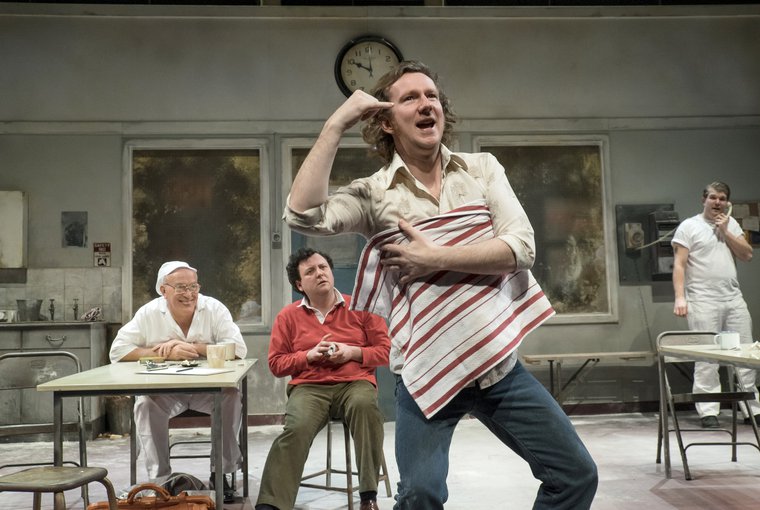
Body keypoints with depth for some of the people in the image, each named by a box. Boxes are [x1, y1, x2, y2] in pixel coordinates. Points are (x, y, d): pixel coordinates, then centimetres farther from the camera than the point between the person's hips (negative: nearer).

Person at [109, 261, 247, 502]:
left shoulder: (214, 309, -8)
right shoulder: (149, 313, -5)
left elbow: (238, 348, -17)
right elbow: (118, 351, -10)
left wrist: (191, 347, -22)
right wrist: (165, 353, -19)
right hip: (164, 390, 1)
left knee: (232, 396, -28)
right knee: (145, 404, -28)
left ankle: (221, 472, -9)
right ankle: (160, 479, -13)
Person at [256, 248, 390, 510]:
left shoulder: (361, 307, 9)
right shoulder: (288, 316, 11)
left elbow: (386, 350, 8)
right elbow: (276, 363, 11)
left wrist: (352, 352, -9)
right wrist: (309, 355, -7)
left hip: (355, 383, 0)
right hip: (309, 387, 1)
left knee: (365, 406, -36)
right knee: (295, 429, -31)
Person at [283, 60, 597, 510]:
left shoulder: (482, 168, 4)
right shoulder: (373, 193, -2)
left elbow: (521, 247, -9)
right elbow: (303, 214, -21)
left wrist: (436, 259, -17)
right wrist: (337, 123, -17)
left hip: (499, 362, 3)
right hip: (426, 372, -2)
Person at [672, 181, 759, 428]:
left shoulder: (731, 224, 16)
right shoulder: (689, 226, 1)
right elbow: (679, 265, -6)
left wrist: (725, 232, -1)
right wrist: (680, 297, -15)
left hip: (734, 299, 5)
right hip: (704, 301, -5)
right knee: (706, 359, -5)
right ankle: (708, 411, 1)